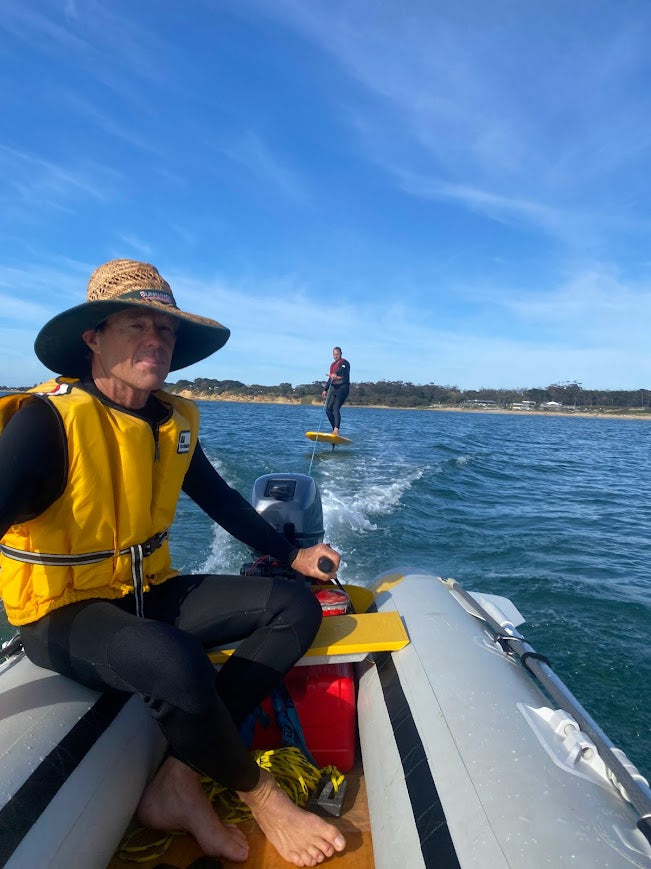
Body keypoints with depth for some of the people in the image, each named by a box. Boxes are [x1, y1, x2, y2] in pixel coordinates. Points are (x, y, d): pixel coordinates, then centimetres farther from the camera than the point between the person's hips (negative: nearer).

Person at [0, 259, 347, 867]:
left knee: (295, 607, -6)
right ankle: (262, 800, -5)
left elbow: (221, 501, 13)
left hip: (149, 593, 7)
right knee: (174, 663, -37)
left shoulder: (175, 420, 1)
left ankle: (178, 785, -9)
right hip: (63, 614, -6)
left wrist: (291, 555, 12)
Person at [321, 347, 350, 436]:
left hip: (342, 387, -8)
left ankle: (336, 430, -28)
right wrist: (325, 389, 23)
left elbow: (342, 370, -26)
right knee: (328, 409, 0)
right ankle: (335, 429, 6)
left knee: (336, 408, -22)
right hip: (333, 388, 8)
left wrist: (335, 374, -47)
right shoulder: (333, 364, 23)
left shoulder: (344, 362, -3)